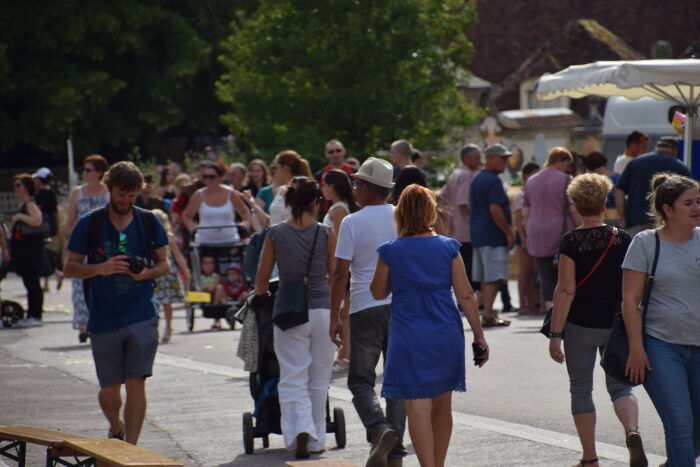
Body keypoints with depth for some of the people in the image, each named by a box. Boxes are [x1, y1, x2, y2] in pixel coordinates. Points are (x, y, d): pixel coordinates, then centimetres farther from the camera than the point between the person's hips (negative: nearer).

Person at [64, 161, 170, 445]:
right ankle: (116, 429, 37)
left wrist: (147, 273, -11)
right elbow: (70, 268, 2)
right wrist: (100, 268, -17)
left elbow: (164, 263, 12)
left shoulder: (148, 222, 5)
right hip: (104, 318, 0)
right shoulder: (89, 224, 2)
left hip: (142, 317, 0)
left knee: (136, 383, -10)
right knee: (109, 390, 6)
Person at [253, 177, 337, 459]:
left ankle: (300, 430, -20)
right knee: (318, 381, 13)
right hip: (322, 309, 1)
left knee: (293, 380, 2)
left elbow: (262, 276, 5)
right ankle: (315, 439, 19)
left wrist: (259, 296, 26)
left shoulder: (275, 234, -3)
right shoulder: (326, 234, -4)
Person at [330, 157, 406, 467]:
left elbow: (340, 273, -7)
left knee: (361, 380, 4)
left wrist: (334, 317, -1)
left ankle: (379, 429, -22)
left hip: (366, 308, -4)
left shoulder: (352, 223, -6)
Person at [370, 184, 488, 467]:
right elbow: (465, 295, -1)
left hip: (409, 338, -3)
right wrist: (479, 335, 5)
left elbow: (378, 293, 8)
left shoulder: (390, 252, -5)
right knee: (442, 406, 16)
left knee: (418, 408, -4)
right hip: (446, 336, 3)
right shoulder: (448, 248, -2)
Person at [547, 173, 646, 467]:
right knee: (619, 386, 12)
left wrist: (555, 335, -11)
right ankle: (632, 431, -19)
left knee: (581, 390, 12)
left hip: (580, 326, -3)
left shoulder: (571, 242, -11)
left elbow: (566, 290, -15)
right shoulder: (622, 239, 0)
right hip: (615, 325, 3)